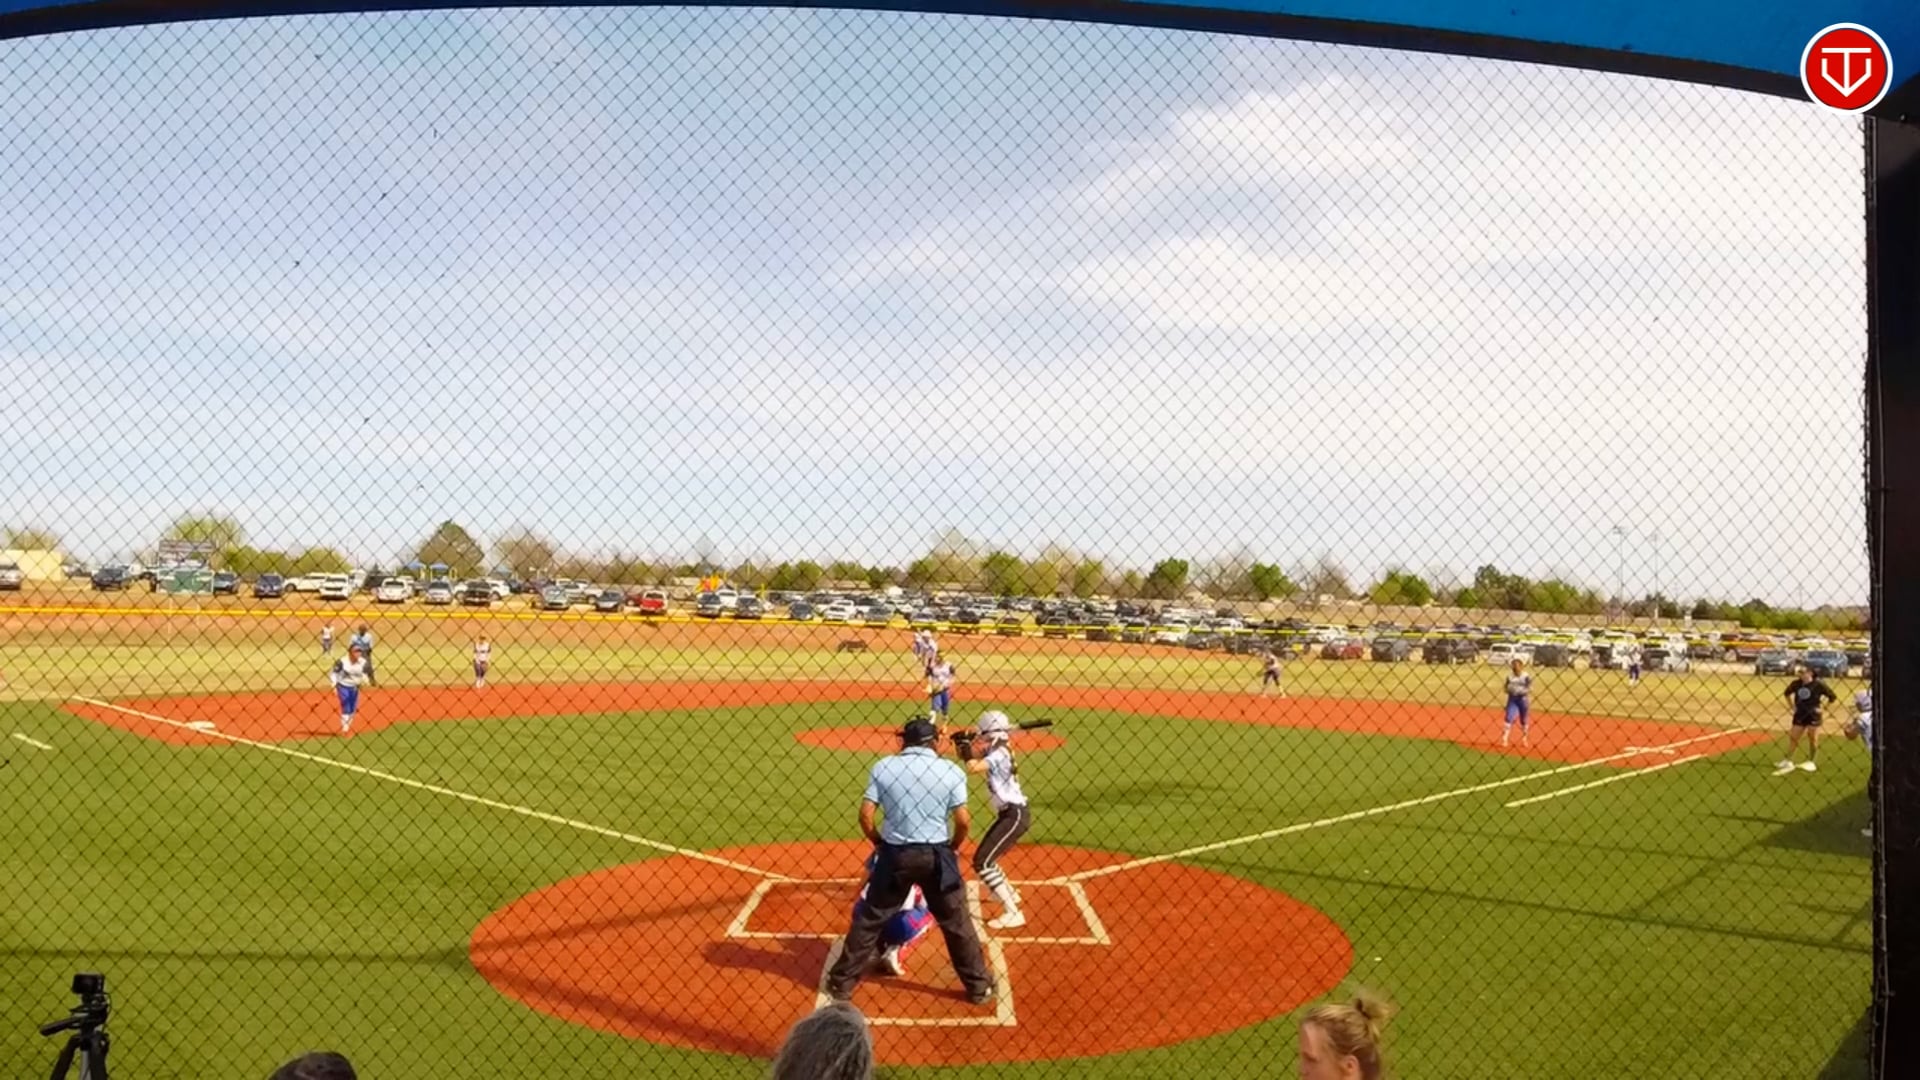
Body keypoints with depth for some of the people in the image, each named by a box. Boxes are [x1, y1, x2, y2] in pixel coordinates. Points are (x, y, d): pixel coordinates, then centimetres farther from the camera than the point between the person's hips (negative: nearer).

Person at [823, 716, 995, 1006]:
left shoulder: (883, 767, -2)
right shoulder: (951, 771, -4)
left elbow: (865, 815, -5)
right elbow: (963, 820, -7)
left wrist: (880, 844, 11)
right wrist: (953, 848, 11)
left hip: (895, 854, 1)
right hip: (936, 855, 0)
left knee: (869, 919, 14)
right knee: (957, 922, 13)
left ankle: (842, 983, 20)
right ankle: (979, 986, 21)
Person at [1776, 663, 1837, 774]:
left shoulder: (1818, 684, -14)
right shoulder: (1796, 684, -2)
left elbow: (1832, 697, -7)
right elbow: (1787, 693, 18)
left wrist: (1821, 707, -8)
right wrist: (1793, 706, 11)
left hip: (1813, 715, -4)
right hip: (1799, 714, 4)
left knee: (1813, 739, 5)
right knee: (1793, 737, 5)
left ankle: (1812, 762, 18)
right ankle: (1788, 762, 11)